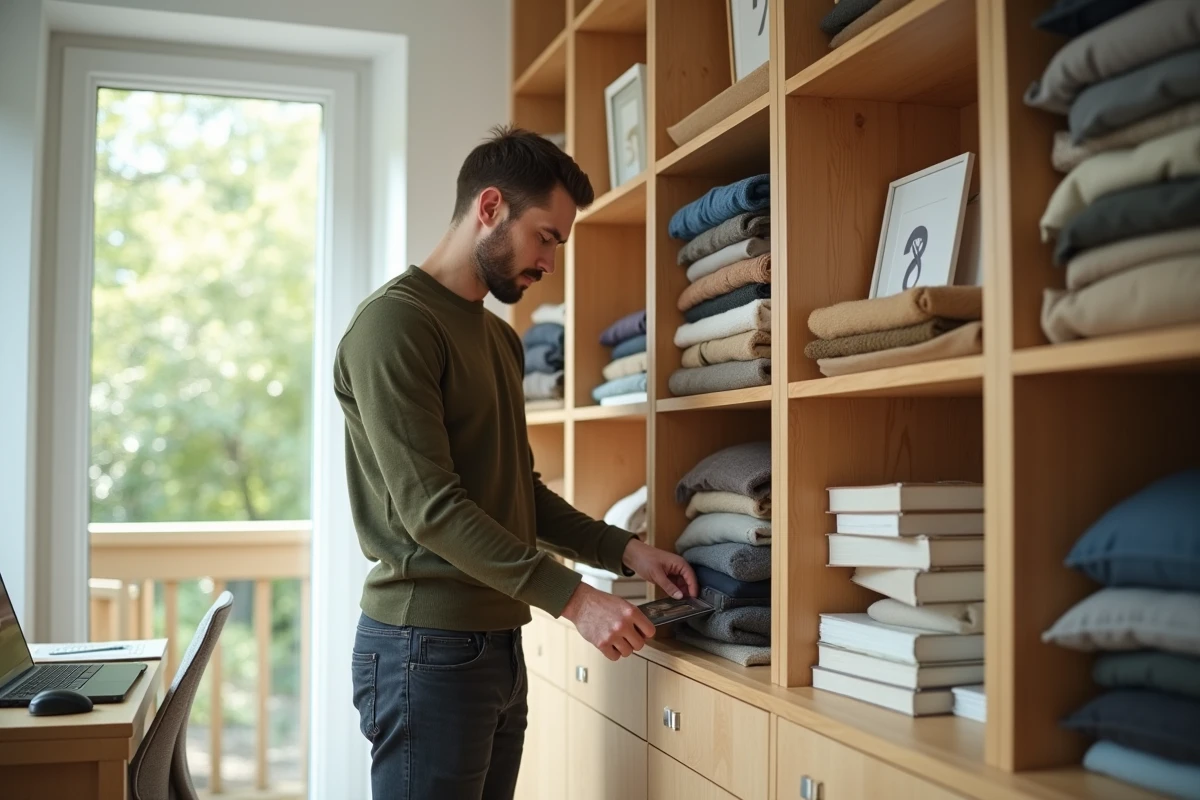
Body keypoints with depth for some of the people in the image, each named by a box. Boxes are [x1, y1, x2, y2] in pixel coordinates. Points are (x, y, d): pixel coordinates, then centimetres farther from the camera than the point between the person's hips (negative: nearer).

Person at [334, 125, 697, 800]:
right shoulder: (394, 322, -13)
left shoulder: (501, 338, 15)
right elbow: (430, 506, -20)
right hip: (428, 647, -8)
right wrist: (574, 597, -22)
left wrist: (624, 550, 5)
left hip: (498, 642, 8)